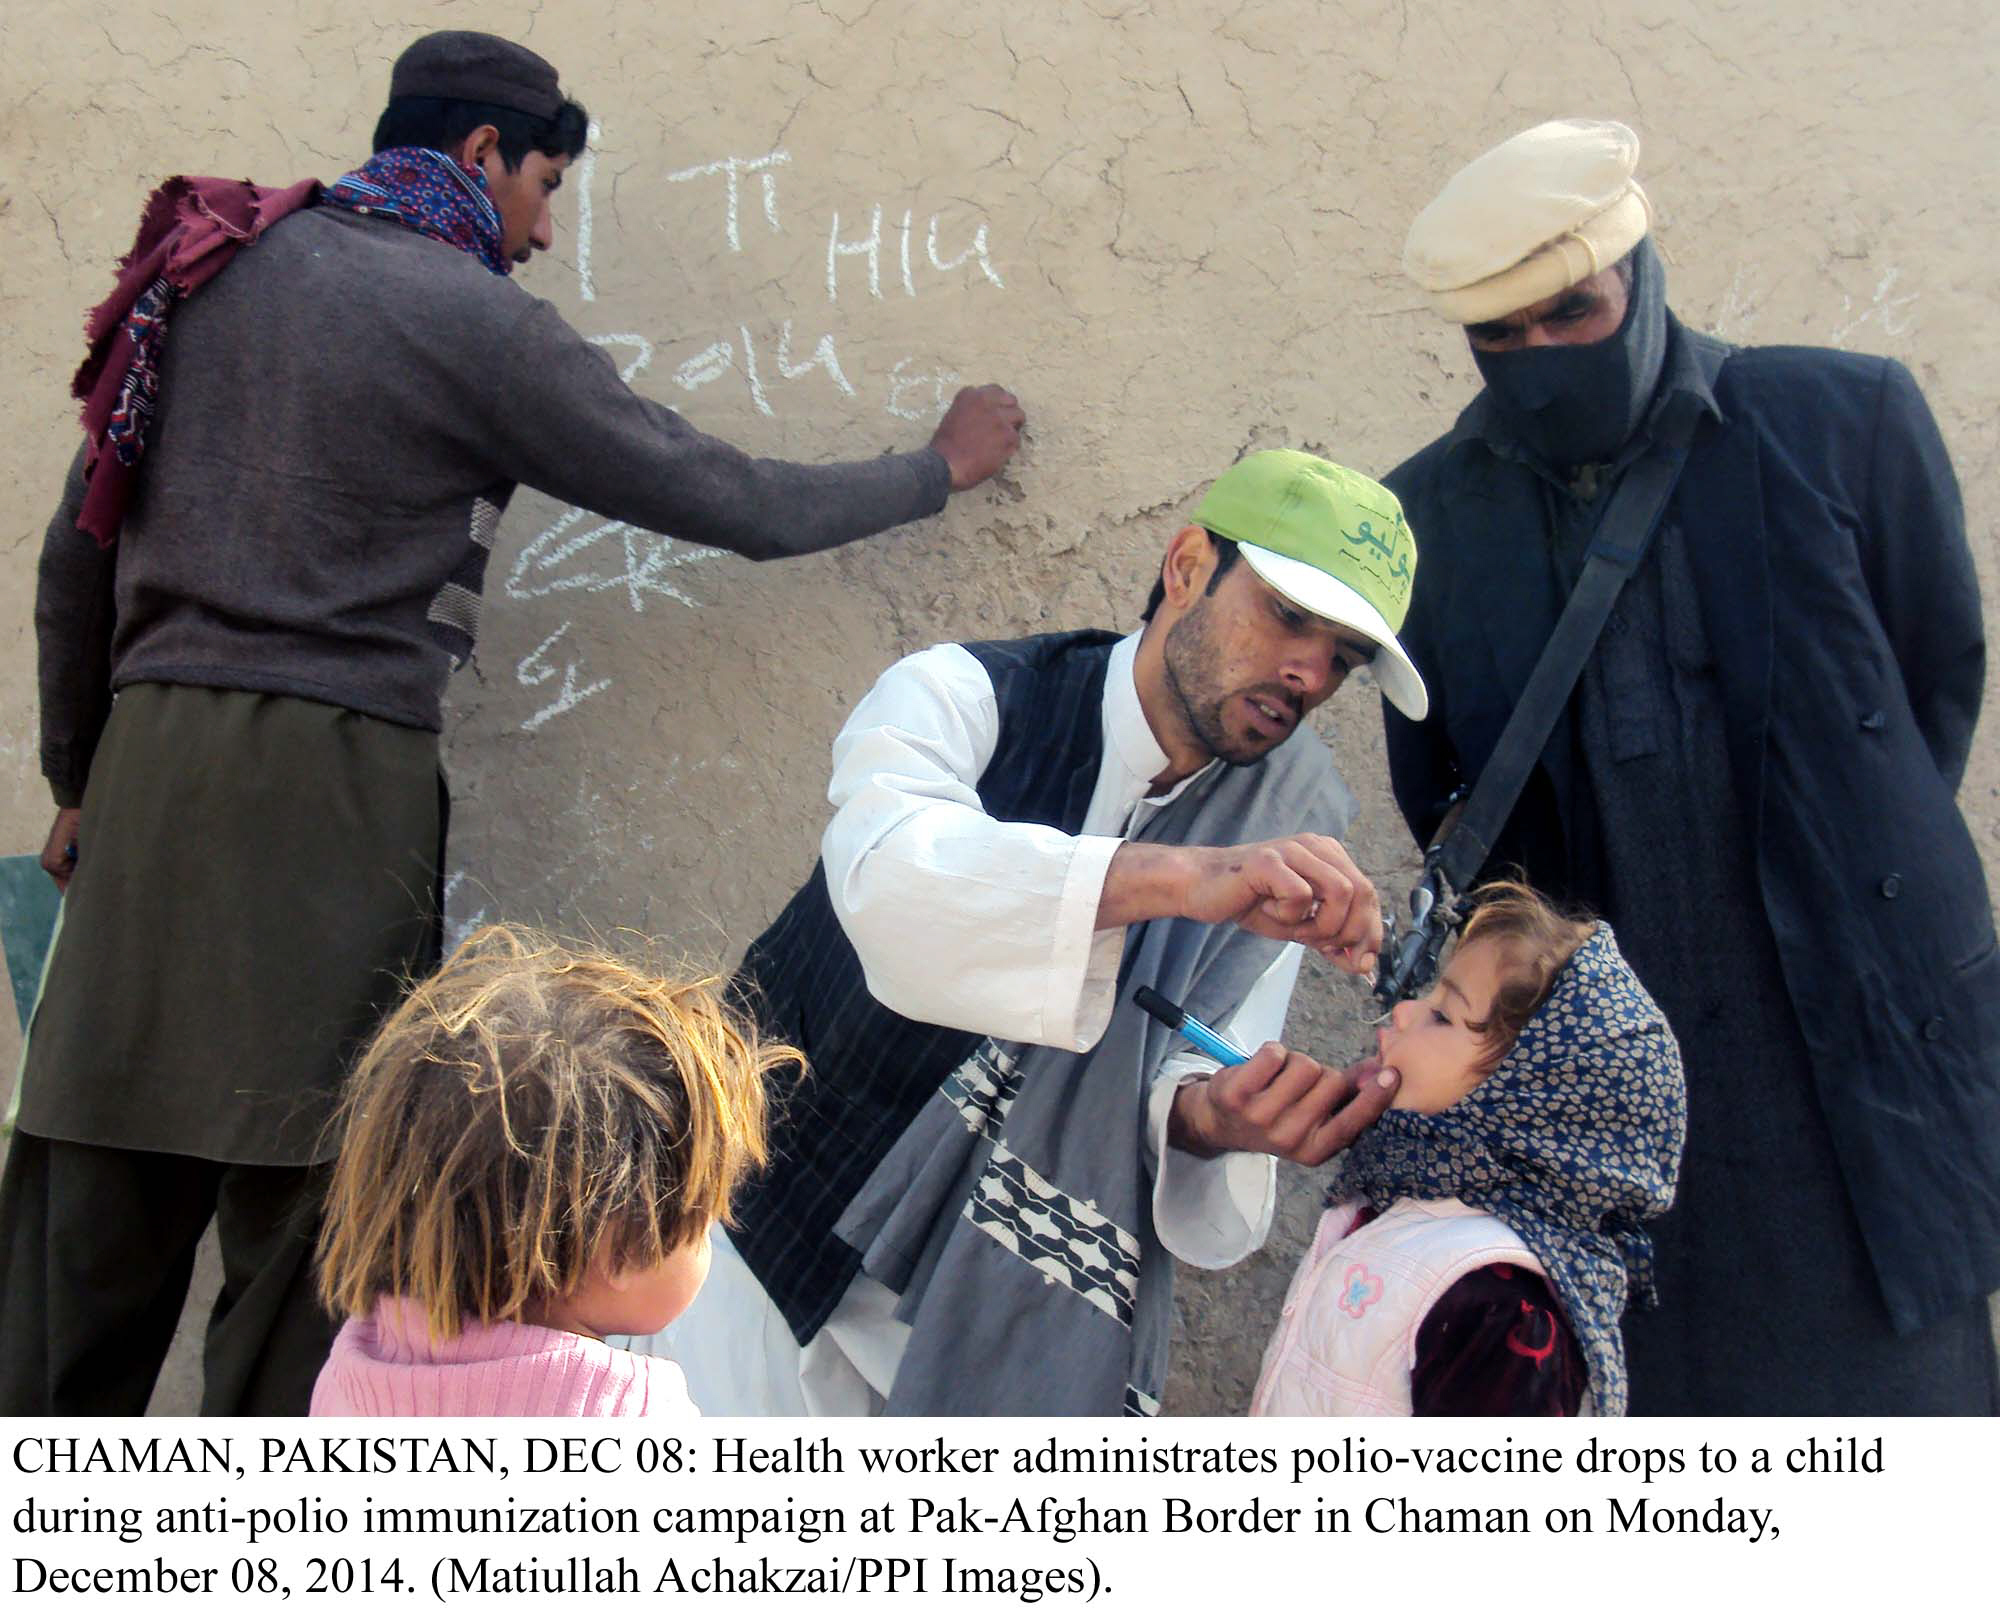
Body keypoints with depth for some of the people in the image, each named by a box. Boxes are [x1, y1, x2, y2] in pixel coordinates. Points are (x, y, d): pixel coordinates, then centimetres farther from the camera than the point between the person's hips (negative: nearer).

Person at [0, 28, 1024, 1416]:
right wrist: (943, 468, 17)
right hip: (329, 780, -6)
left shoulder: (210, 267, 14)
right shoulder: (476, 321, -3)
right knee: (303, 1212, 1)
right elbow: (740, 505, 2)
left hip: (148, 763, 6)